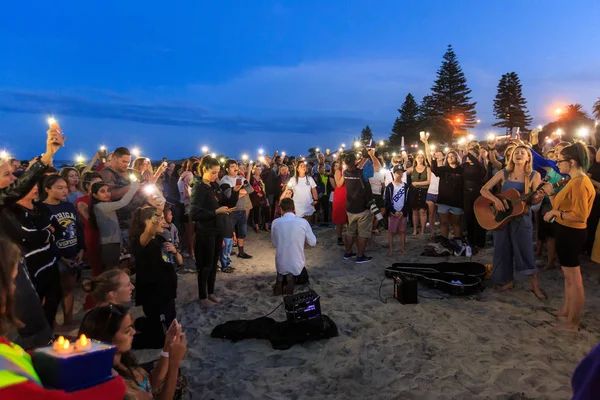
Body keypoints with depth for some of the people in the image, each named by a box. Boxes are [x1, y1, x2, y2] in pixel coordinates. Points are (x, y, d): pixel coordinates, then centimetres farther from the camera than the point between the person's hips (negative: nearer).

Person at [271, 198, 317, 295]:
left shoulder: (276, 222, -8)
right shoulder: (303, 222, -12)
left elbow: (274, 244, 2)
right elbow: (313, 243, -4)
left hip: (281, 265, 1)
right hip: (297, 265, -1)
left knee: (281, 274, 37)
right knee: (304, 279, 33)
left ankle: (281, 280, 0)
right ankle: (293, 278, -3)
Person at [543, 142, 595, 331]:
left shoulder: (579, 183, -21)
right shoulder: (574, 181, 12)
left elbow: (580, 215, -27)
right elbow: (562, 207, 10)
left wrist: (555, 213, -20)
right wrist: (551, 194, 3)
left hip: (570, 233, -11)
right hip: (566, 232, 11)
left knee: (574, 278, 0)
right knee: (569, 276, 22)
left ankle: (573, 322, 11)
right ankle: (566, 310, 37)